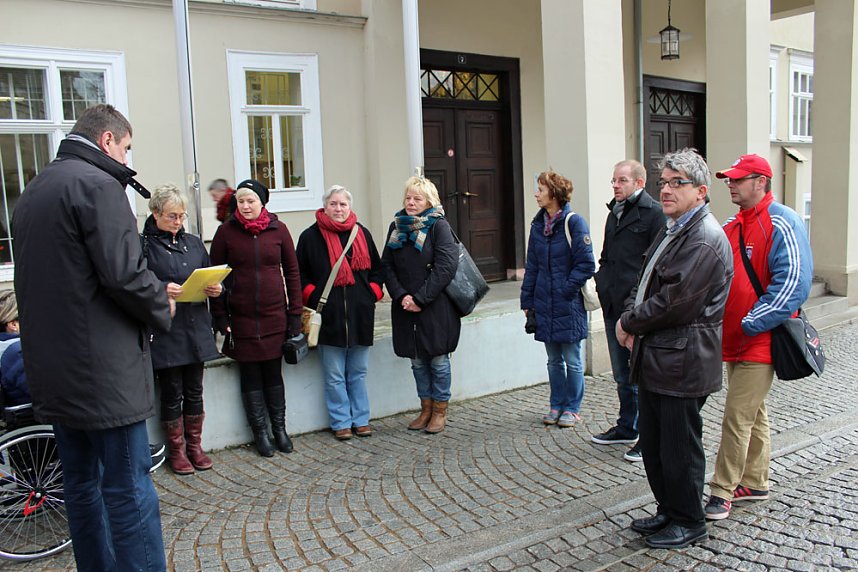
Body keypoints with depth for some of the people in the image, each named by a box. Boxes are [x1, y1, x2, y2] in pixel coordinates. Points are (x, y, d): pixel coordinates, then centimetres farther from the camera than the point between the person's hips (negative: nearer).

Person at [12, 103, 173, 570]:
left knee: (83, 484, 17)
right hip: (102, 368, -9)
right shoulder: (97, 184, -13)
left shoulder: (33, 191, 17)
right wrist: (162, 306, -4)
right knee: (130, 492, -3)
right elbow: (124, 273, -22)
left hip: (50, 368, 9)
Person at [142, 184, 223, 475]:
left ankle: (195, 446, 25)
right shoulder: (143, 244, -4)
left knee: (194, 390, 12)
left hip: (195, 328, 5)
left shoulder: (194, 243, 13)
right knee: (171, 393, 5)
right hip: (164, 330, -4)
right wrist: (162, 290, -26)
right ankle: (176, 450, 21)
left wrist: (216, 288, -4)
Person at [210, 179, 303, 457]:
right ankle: (260, 432, 18)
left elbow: (292, 271, 6)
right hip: (241, 318, 0)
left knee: (273, 374, 9)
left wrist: (295, 312, 2)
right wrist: (219, 316, -4)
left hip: (275, 316, 1)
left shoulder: (278, 229, 2)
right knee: (250, 376, 6)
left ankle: (279, 429, 22)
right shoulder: (226, 231, 0)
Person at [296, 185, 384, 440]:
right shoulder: (311, 237, 1)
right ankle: (341, 422, 16)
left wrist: (372, 294, 5)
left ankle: (361, 419, 23)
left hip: (360, 314, 3)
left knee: (358, 373, 12)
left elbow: (376, 269, 16)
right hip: (328, 316, -2)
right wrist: (313, 297, -6)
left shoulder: (361, 234, 9)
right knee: (334, 376, 3)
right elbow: (300, 275, 5)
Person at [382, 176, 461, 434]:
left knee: (438, 359, 4)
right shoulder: (396, 226, 10)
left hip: (436, 306, -5)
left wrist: (420, 298, -16)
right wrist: (401, 296, -8)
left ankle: (440, 411, 17)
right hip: (406, 306, 5)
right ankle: (426, 409, 25)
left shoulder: (439, 226, -6)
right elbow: (387, 265, 7)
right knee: (417, 360, 12)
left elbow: (445, 267, -14)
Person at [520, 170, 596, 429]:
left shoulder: (574, 222, -10)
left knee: (572, 361, 6)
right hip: (545, 305, 5)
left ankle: (572, 408, 19)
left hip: (569, 305, -5)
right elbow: (531, 266, 11)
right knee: (554, 361, 15)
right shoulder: (538, 224, 8)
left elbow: (586, 264, -12)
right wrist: (527, 301, 9)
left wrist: (566, 289, -14)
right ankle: (556, 405, 27)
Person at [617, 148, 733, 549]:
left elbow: (674, 302, -24)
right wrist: (629, 318, 1)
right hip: (654, 358, 10)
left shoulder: (705, 239, -18)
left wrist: (630, 323, -11)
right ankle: (668, 511, 35)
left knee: (679, 448, 5)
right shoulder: (672, 231, 15)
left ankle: (689, 523, 23)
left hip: (681, 363, -10)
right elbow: (645, 283, 19)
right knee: (652, 443, 18)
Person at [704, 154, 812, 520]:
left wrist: (751, 324, -21)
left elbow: (794, 282, -20)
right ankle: (754, 484, 30)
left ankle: (722, 492, 4)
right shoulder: (732, 226, 13)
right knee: (753, 415, 18)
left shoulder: (782, 224, -13)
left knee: (737, 418, -6)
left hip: (760, 341, -8)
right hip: (735, 340, 8)